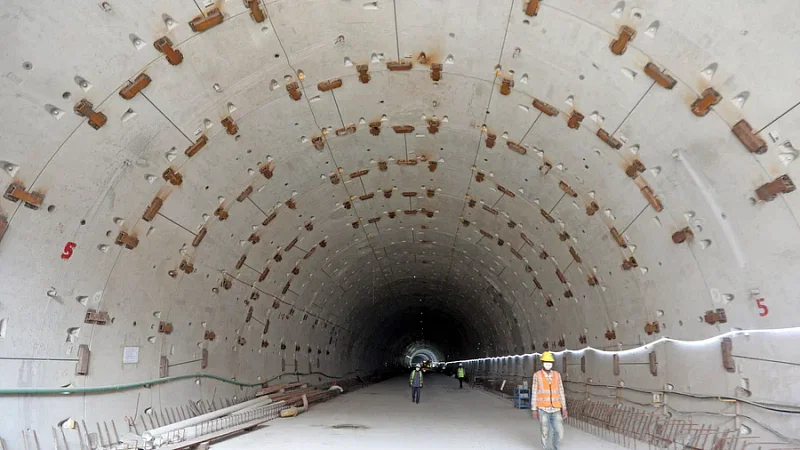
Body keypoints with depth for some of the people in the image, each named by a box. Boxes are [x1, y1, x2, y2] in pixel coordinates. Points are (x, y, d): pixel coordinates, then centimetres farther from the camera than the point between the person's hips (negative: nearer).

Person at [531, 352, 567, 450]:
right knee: (545, 433, 1)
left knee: (560, 434, -2)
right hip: (543, 410, -2)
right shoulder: (537, 375, -4)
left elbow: (561, 392, 8)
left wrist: (564, 408, 4)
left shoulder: (557, 375, 5)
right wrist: (534, 410, -5)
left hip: (555, 410, 3)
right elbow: (534, 394, -2)